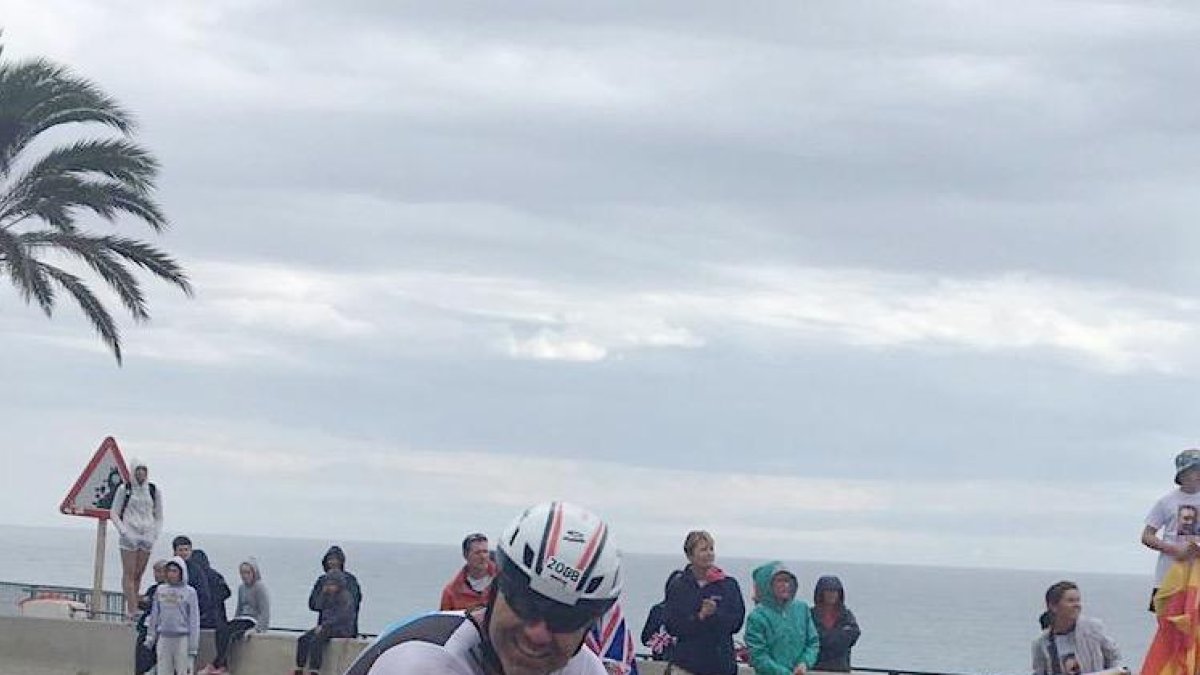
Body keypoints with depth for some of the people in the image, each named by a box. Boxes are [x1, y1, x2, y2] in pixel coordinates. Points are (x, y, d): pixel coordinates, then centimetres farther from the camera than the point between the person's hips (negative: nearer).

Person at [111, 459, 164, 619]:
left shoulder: (154, 490, 8)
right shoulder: (124, 489, 0)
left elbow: (158, 516, 17)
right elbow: (114, 513, 3)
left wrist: (154, 535, 3)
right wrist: (124, 532, -8)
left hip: (147, 537, 3)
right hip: (129, 536, -3)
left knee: (139, 575, 3)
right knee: (129, 573, -7)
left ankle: (131, 608, 8)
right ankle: (132, 610, -12)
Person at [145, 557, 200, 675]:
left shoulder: (189, 592, -1)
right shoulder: (160, 590, 10)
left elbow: (194, 620, -3)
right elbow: (154, 615, 15)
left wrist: (193, 646, -7)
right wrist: (150, 636, 11)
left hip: (182, 639, -4)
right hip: (164, 638, 4)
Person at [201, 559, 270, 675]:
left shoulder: (260, 587, -5)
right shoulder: (242, 588, 19)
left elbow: (265, 612, -10)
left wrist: (256, 629, -19)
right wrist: (233, 623, 11)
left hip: (253, 621, -7)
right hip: (241, 619, 7)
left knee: (229, 634, -32)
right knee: (220, 632, -25)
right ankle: (223, 666, -34)